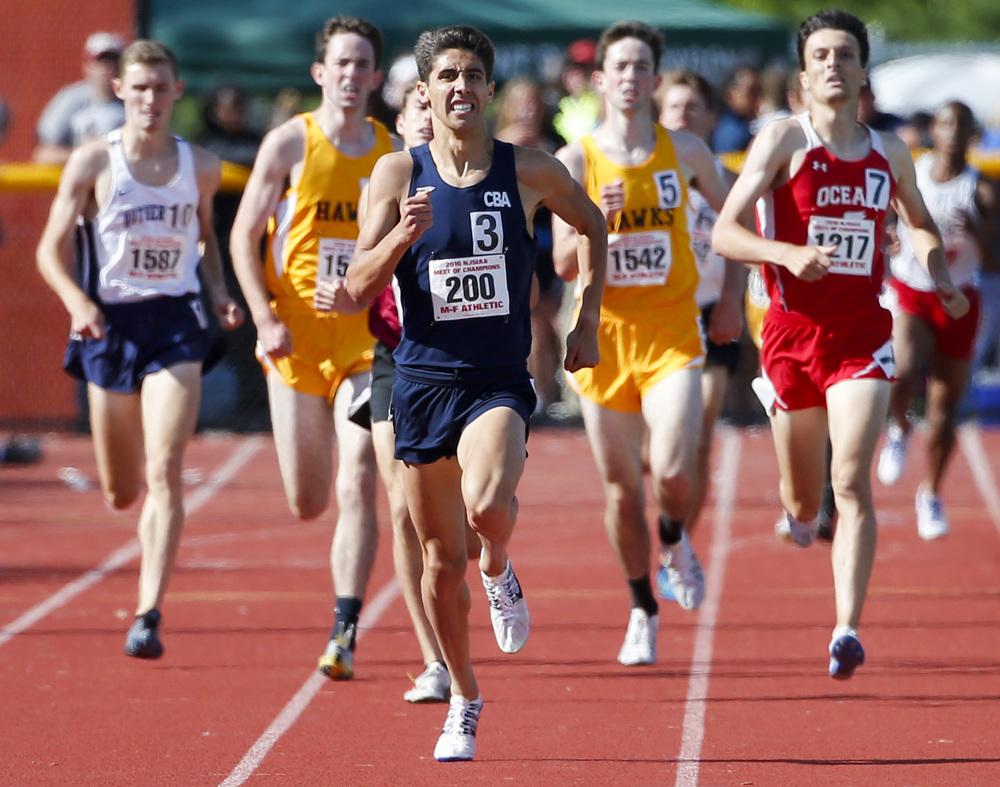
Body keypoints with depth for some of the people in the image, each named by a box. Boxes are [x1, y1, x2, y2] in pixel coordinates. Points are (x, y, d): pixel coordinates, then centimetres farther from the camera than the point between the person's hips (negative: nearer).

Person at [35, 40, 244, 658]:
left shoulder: (200, 167, 3)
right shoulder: (92, 163, -4)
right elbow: (51, 249, -3)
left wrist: (220, 293, 5)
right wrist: (77, 303, -21)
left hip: (176, 326, 0)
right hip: (110, 324, 0)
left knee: (165, 474, -16)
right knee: (121, 494, 10)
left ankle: (149, 616, -19)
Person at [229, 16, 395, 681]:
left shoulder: (395, 154, 4)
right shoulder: (290, 143, -1)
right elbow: (245, 235, 1)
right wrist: (266, 318, -10)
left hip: (367, 341, 0)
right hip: (297, 339, 0)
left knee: (358, 484, -15)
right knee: (307, 503, 2)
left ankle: (344, 633, -15)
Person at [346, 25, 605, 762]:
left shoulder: (530, 172, -1)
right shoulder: (398, 173, -1)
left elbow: (593, 228, 18)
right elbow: (359, 287, -4)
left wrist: (587, 324, 13)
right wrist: (402, 235, -22)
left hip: (500, 380, -1)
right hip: (423, 378, 1)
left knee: (487, 506, -30)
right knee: (442, 559, 7)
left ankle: (500, 572, 6)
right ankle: (464, 701, 27)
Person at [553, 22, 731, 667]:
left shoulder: (685, 151, 2)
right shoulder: (576, 162, -1)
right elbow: (564, 264, -5)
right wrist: (596, 217, -23)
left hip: (672, 335, -1)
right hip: (603, 338, 1)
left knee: (673, 473, -18)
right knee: (622, 487, 7)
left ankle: (676, 542, 17)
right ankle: (643, 612, 25)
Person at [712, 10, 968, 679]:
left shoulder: (889, 153, 7)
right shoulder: (785, 140, -5)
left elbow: (920, 222, 27)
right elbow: (724, 233, -12)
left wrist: (940, 275, 7)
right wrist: (788, 253, -29)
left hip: (863, 335, 1)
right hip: (793, 330, -1)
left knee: (853, 484, -17)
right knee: (805, 502, 11)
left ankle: (848, 629, -20)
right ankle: (799, 511, 50)